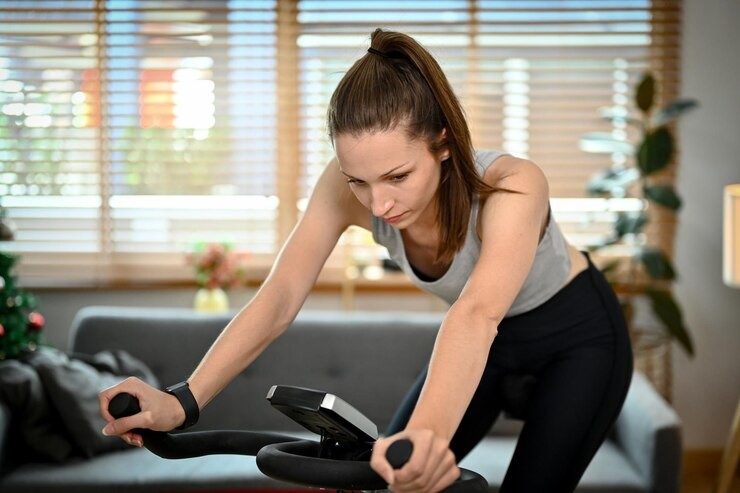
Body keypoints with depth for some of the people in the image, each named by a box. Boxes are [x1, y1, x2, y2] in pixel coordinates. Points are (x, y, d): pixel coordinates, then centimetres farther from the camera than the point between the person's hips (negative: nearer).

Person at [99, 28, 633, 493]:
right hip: (493, 341, 4)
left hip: (578, 338, -4)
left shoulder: (513, 185, -39)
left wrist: (425, 434, -74)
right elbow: (278, 300, -31)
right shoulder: (346, 188, -26)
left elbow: (477, 313, -56)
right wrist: (182, 401, -46)